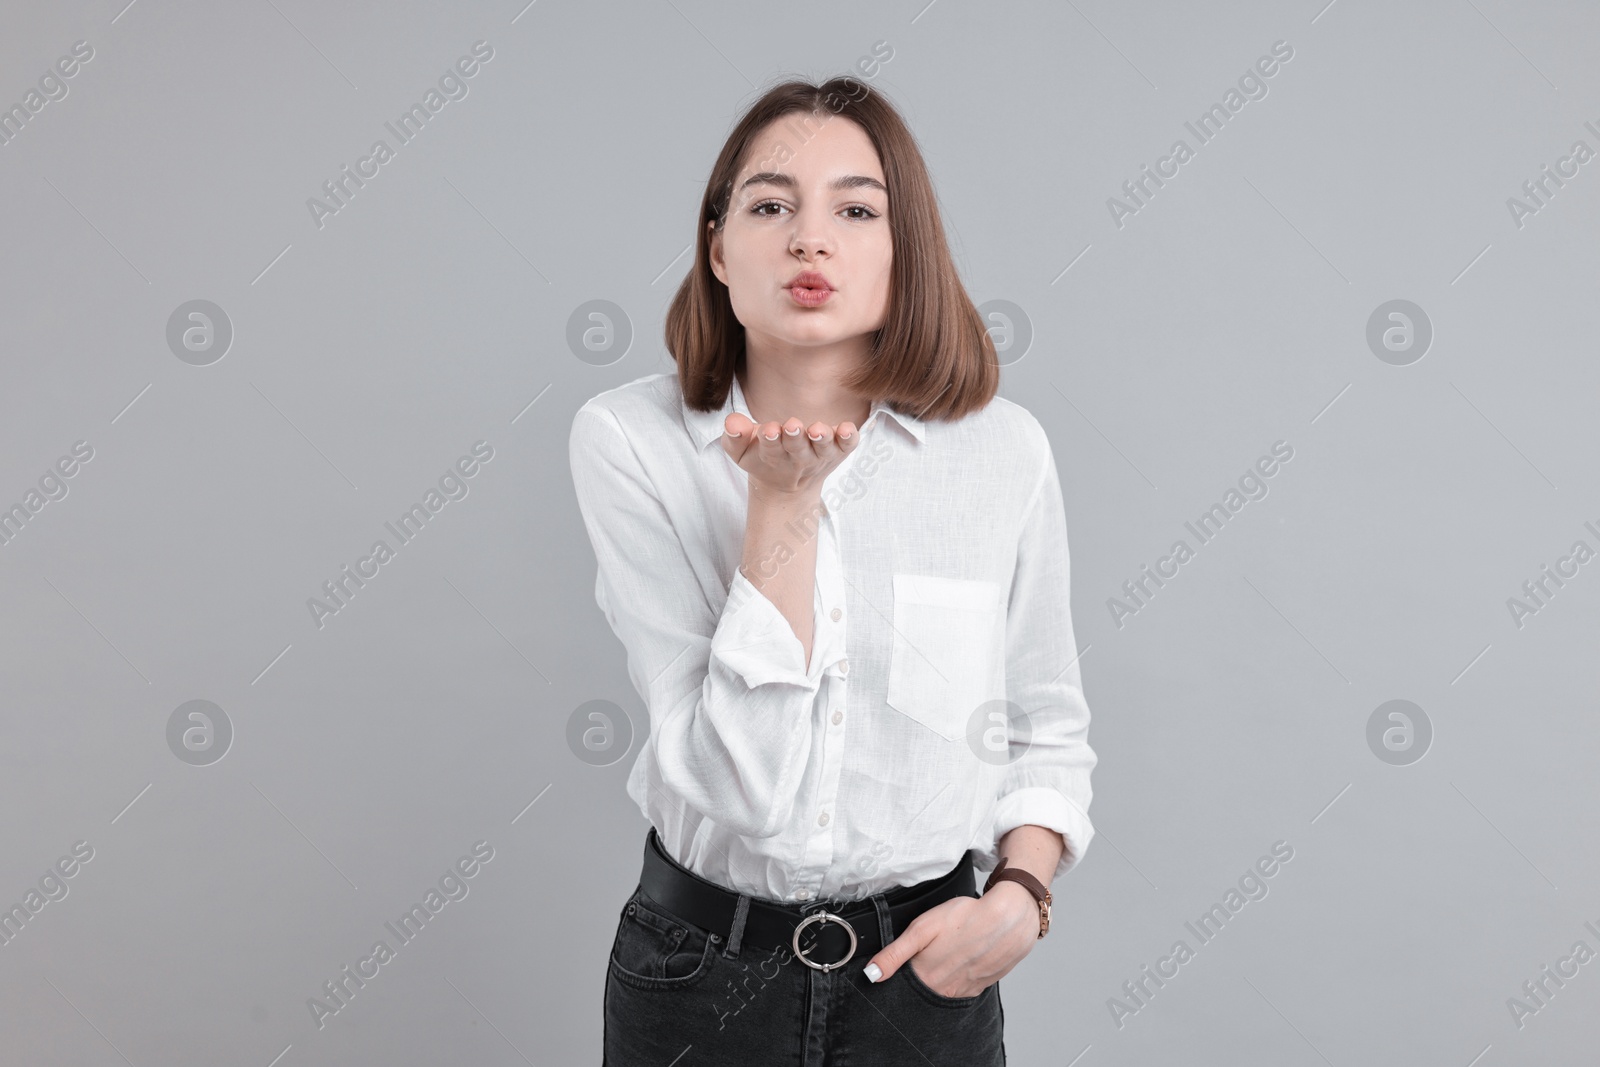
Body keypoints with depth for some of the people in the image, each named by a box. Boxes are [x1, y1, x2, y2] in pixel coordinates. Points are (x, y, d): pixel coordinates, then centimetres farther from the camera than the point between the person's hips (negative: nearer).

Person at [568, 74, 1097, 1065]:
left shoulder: (1003, 449, -9)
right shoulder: (629, 439, -14)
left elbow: (1049, 730, 5)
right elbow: (741, 785, -20)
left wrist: (1022, 892, -11)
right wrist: (782, 502, -24)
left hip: (925, 968, 1)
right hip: (700, 969, 0)